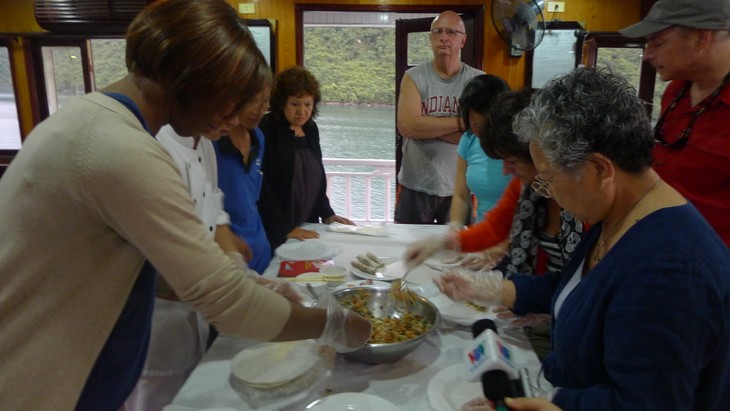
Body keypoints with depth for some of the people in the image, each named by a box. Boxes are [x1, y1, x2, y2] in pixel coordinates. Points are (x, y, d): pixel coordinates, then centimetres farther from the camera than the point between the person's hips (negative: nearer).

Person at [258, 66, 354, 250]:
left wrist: (327, 214, 6)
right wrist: (285, 229, -20)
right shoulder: (266, 129, -12)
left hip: (307, 230, 6)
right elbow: (260, 184, -18)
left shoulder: (311, 129, 8)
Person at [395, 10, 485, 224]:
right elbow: (406, 126, -17)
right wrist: (461, 122, -16)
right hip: (416, 186, 0)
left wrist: (426, 126, -15)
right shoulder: (414, 77, -2)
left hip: (460, 188, 0)